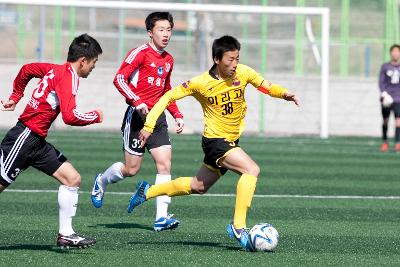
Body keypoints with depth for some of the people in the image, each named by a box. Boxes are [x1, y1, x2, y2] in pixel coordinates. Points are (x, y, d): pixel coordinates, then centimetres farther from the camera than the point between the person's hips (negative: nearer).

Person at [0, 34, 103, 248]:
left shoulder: (55, 69, 10)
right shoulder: (68, 77, -17)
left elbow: (26, 70, 28)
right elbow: (70, 116, -28)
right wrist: (95, 116, -11)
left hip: (37, 142, 10)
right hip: (24, 138, -10)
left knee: (72, 178, 3)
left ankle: (66, 234, 4)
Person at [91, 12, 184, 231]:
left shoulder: (168, 60, 14)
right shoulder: (140, 53, -9)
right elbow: (119, 79, -18)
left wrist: (177, 115, 18)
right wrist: (137, 102, -28)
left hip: (158, 117, 6)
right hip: (138, 115, -6)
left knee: (164, 163, -8)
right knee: (131, 169, 0)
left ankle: (161, 217, -11)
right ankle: (101, 181, 32)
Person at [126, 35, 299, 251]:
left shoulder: (243, 73, -7)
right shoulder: (201, 83, -17)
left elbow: (266, 86, 4)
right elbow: (168, 97, -8)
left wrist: (284, 93, -18)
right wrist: (149, 125, -14)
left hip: (232, 141, 7)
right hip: (215, 141, -6)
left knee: (198, 187, 21)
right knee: (252, 170, -25)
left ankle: (148, 192, 36)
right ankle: (238, 226, -23)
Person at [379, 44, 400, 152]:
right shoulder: (385, 67, 3)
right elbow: (381, 81, -2)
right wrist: (384, 93, -17)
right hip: (387, 98, 0)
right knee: (385, 121, 8)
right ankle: (385, 142, 23)